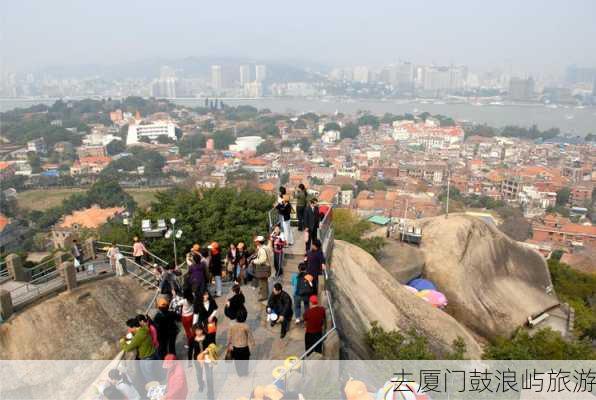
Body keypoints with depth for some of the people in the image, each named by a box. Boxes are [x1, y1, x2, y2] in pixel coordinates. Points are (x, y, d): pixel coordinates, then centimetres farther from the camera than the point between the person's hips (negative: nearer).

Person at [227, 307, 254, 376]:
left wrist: (229, 345, 9)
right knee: (245, 360, 23)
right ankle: (244, 372, 38)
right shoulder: (246, 326, -22)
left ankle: (239, 372, 39)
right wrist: (252, 344, 7)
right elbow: (250, 337, -11)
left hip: (235, 347, 2)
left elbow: (229, 337, -6)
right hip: (244, 347, -2)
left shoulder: (232, 326, -15)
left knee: (237, 361, 24)